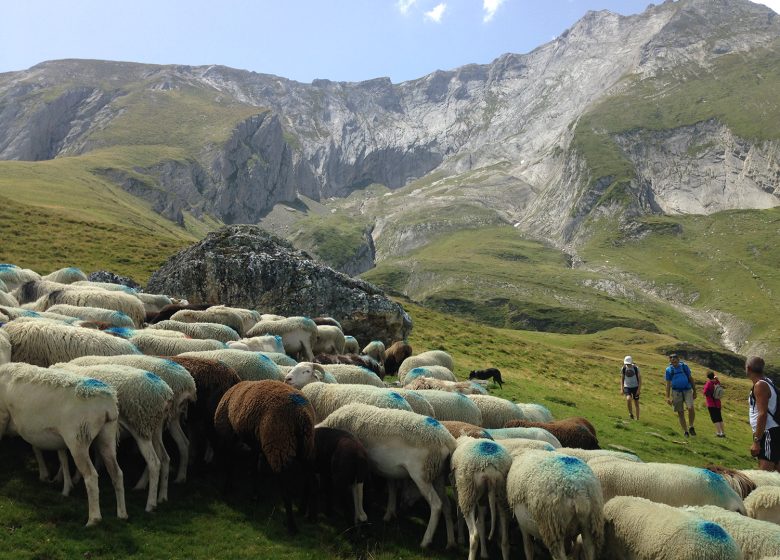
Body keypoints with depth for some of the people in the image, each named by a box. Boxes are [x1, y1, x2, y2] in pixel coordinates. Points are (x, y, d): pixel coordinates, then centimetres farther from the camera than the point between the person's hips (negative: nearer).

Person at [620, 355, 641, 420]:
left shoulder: (635, 368, -11)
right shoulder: (624, 368, -5)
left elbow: (639, 379, -6)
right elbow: (622, 378, 7)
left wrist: (639, 389, -12)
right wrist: (621, 389, 1)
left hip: (635, 387, -1)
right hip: (627, 387, 1)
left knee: (636, 403, 5)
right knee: (628, 399, -25)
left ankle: (637, 418, 18)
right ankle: (630, 413, -5)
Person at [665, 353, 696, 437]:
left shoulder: (684, 366, 4)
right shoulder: (669, 370, 3)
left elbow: (690, 379, 12)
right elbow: (668, 384, 5)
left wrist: (694, 391, 11)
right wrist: (668, 397, -1)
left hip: (687, 390, -1)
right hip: (676, 392, 1)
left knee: (690, 408, -21)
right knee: (680, 412, 2)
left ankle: (691, 427, 0)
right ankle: (685, 431, 13)